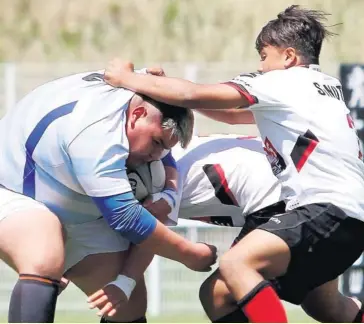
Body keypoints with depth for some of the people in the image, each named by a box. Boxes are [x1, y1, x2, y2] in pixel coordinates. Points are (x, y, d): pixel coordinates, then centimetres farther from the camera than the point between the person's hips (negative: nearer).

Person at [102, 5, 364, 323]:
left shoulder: (282, 82, -4)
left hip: (330, 207, -10)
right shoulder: (325, 83, 22)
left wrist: (128, 79, 4)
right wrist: (166, 89, 18)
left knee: (236, 264, -22)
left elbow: (195, 95, -8)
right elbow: (241, 115, 26)